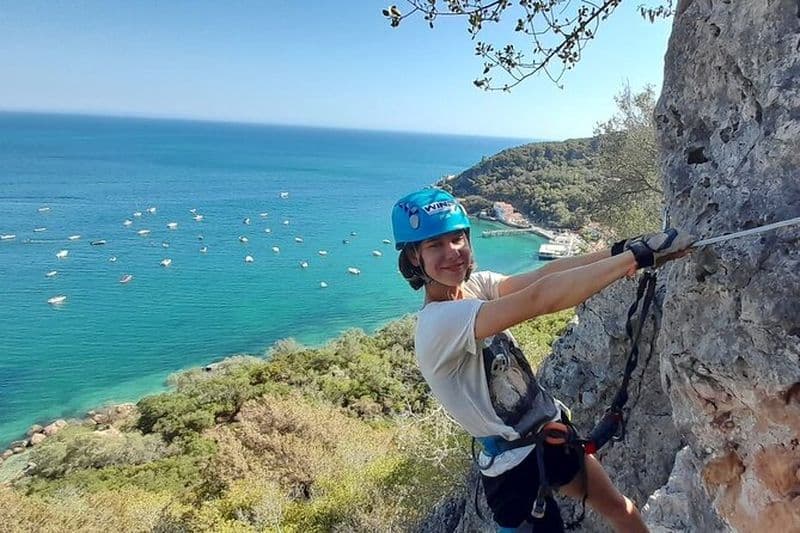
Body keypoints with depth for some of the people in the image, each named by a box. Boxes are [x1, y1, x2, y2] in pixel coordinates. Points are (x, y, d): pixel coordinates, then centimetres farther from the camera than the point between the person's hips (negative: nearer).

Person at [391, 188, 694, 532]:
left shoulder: (474, 285, -3)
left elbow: (542, 275, -13)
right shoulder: (438, 323, -30)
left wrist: (618, 251, -26)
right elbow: (540, 297, -38)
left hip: (553, 430, 8)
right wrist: (640, 254, -36)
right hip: (516, 466, -8)